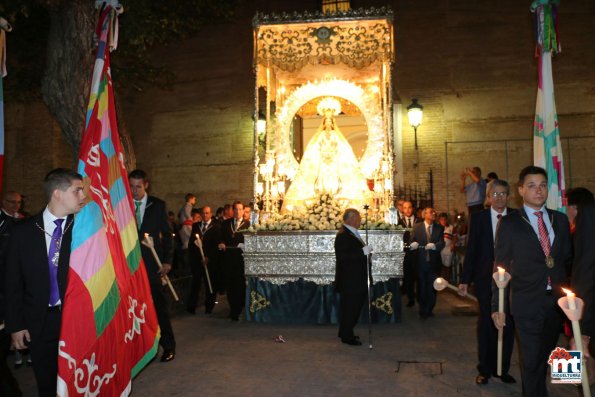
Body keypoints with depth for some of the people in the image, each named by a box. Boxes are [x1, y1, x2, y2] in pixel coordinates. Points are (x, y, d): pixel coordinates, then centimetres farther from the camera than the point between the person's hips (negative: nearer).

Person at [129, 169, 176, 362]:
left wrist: (167, 260, -3)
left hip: (152, 263, -1)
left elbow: (167, 234, 3)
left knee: (158, 304, 0)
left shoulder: (158, 205, 3)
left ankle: (168, 345, 13)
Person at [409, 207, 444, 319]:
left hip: (434, 263, 1)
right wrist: (413, 244, -27)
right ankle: (422, 311, 22)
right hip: (421, 262, -1)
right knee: (421, 288, 6)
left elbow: (442, 244, -7)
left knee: (432, 288, 7)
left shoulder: (439, 228, 5)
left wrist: (434, 245, -28)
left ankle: (429, 310, 26)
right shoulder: (417, 227, 1)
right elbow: (411, 242, -4)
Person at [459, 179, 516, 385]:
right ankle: (485, 369, 24)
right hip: (486, 280, 0)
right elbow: (471, 250, 0)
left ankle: (502, 369, 27)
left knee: (508, 325, 9)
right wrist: (465, 280, -3)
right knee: (486, 325, 10)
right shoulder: (478, 218, 1)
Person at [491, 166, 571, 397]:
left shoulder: (560, 219, 7)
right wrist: (496, 306, -6)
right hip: (528, 303, -4)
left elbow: (567, 258, 10)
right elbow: (501, 267, -5)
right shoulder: (510, 223, -6)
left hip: (557, 301, 4)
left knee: (545, 357, 19)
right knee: (531, 360, 3)